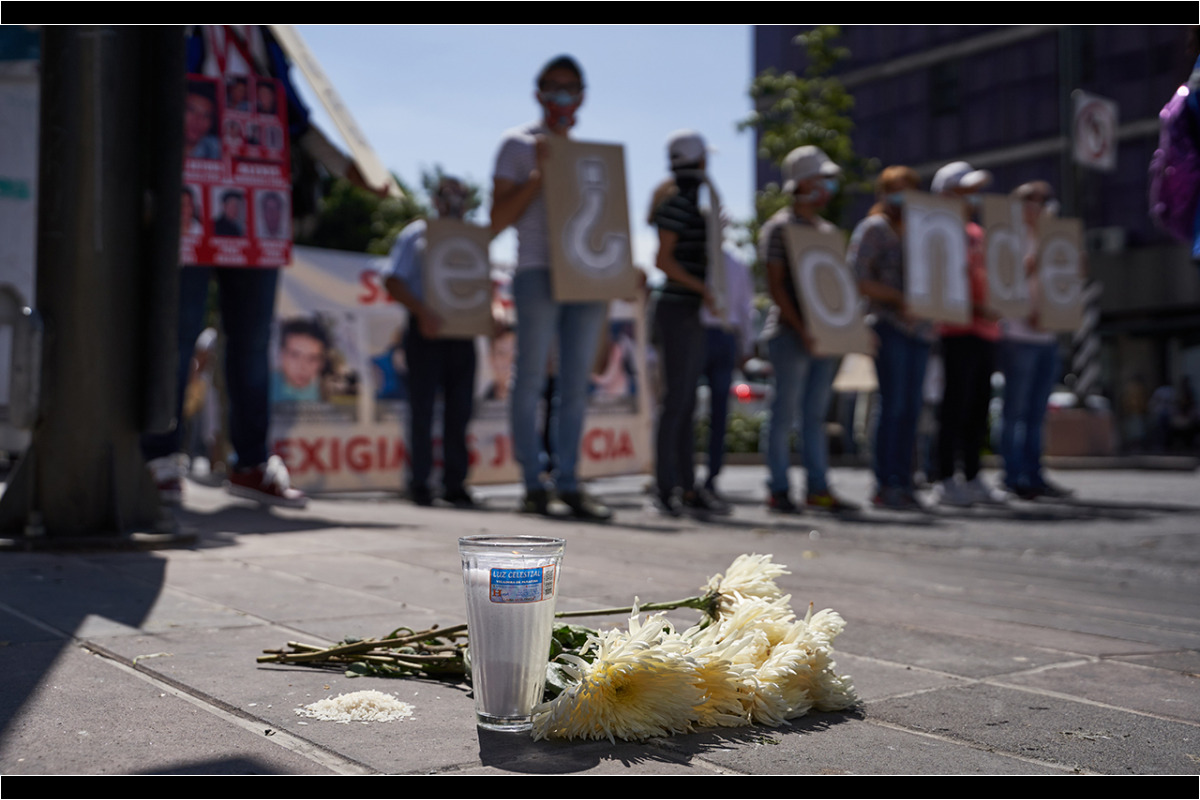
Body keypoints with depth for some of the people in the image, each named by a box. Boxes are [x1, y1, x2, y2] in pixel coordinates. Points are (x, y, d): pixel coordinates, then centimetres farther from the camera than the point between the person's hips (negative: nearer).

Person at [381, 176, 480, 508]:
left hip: (461, 332, 4)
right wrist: (421, 311, -19)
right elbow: (392, 281, -5)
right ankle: (419, 483, 8)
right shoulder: (415, 234, 4)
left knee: (460, 409, 4)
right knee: (422, 408, -1)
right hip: (426, 331, -4)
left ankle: (455, 483, 11)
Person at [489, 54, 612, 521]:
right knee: (531, 380, -3)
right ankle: (533, 487, 1)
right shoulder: (518, 144, 6)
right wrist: (539, 173, -8)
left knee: (575, 385, 3)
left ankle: (568, 485, 6)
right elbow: (497, 220, -1)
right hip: (538, 272, -5)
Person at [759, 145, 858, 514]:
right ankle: (778, 489, 4)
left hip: (824, 335, 7)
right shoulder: (779, 227, -5)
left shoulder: (827, 230, 18)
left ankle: (818, 488, 11)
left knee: (816, 413, 8)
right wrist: (800, 328, -19)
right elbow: (776, 285, -12)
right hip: (790, 334, -7)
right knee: (786, 411, -3)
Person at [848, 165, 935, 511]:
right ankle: (885, 485, -4)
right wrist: (898, 299, -16)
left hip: (919, 327, 7)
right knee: (893, 404, -9)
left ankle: (904, 482, 9)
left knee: (911, 407, 5)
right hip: (889, 325, -7)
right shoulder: (874, 227, -1)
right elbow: (855, 279, -10)